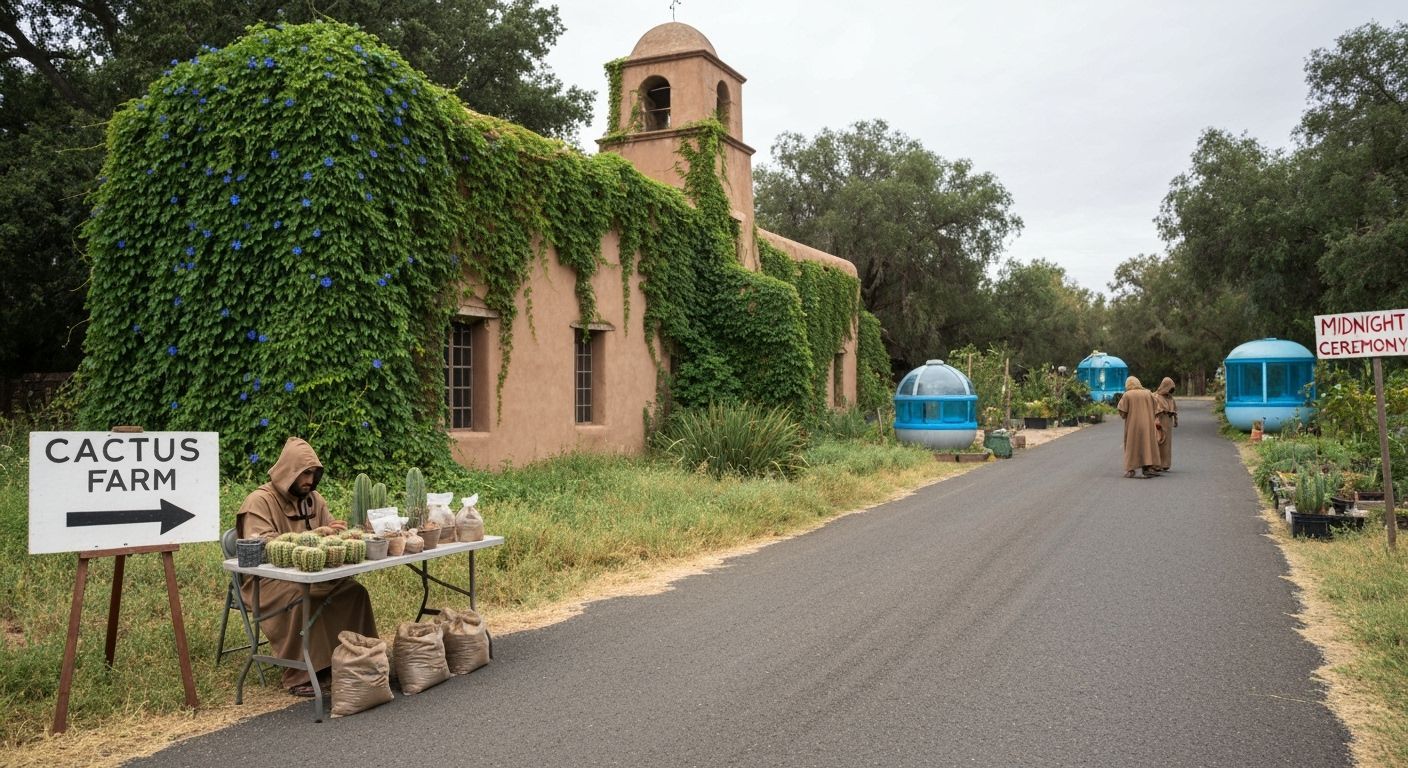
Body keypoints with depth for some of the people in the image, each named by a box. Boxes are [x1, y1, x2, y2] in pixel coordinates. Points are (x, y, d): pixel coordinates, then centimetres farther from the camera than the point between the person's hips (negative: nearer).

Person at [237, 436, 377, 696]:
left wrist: (340, 534, -10)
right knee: (303, 598, -36)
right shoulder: (260, 501, -12)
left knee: (355, 591, -16)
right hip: (268, 579, -6)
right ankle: (299, 677, -26)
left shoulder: (313, 499, 10)